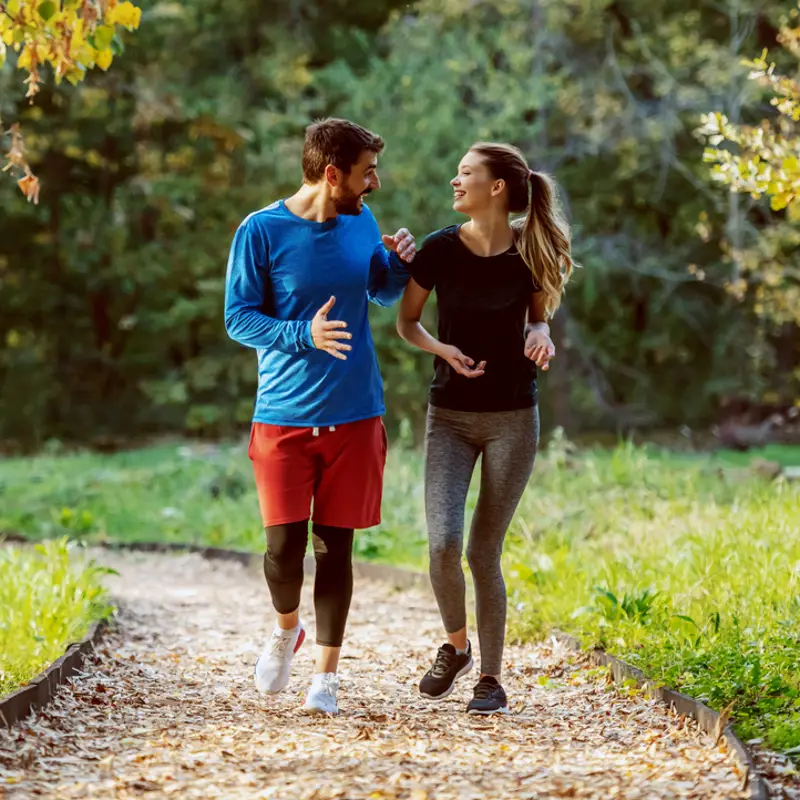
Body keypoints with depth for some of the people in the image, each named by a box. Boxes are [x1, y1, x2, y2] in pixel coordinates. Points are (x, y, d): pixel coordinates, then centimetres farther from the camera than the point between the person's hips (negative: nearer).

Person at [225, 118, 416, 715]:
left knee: (335, 546, 5)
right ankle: (287, 628, 26)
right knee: (284, 548, -6)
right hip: (283, 417, -3)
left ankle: (327, 676, 15)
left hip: (355, 415, 3)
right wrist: (305, 336, -23)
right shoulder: (261, 231, -9)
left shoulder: (361, 222, 5)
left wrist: (401, 263, -2)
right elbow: (238, 319, -8)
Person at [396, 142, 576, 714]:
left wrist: (541, 335, -11)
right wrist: (443, 350, -13)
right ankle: (456, 645, 14)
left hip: (512, 419, 0)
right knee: (443, 544, -14)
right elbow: (406, 322, 7)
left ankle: (491, 679, 14)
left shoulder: (531, 253, -4)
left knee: (484, 552, 0)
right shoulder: (441, 249, -5)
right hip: (451, 416, 0)